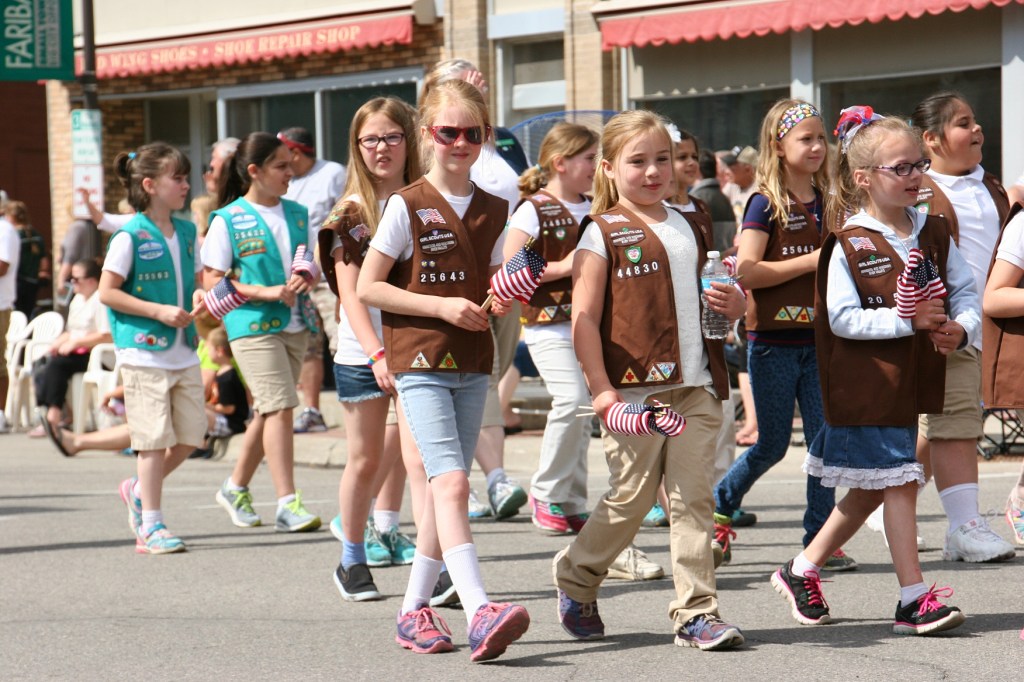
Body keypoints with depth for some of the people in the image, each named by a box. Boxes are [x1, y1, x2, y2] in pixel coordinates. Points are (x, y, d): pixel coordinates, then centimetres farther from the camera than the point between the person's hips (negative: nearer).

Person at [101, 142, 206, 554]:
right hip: (144, 352, -7)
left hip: (184, 352, 7)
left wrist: (200, 301, 2)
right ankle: (151, 527, 3)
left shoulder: (186, 232, 12)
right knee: (155, 439, -5)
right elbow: (107, 292, -11)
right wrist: (159, 311, -16)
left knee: (190, 435, 6)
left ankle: (140, 491, 28)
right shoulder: (130, 237, -10)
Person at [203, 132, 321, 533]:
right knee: (279, 408, -14)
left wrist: (305, 278, -7)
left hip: (295, 325, 6)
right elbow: (212, 280, -7)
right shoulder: (228, 220, -5)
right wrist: (266, 292, -16)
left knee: (269, 410, 13)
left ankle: (236, 489, 30)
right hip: (253, 326, -6)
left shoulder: (297, 214, 11)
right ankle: (287, 504, -15)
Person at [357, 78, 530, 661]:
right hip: (420, 361, -6)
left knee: (446, 489, 10)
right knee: (451, 482, -18)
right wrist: (441, 307, -14)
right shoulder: (407, 207, -6)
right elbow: (366, 287, -6)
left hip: (472, 363, 6)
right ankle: (480, 611, -30)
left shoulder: (494, 211, 10)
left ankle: (415, 610, 21)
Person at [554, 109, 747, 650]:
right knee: (631, 497, 0)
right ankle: (574, 580, 23)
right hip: (634, 390, -5)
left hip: (696, 388, 5)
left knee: (693, 497, -1)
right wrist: (601, 388, -14)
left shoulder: (693, 229, 17)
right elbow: (584, 319, -6)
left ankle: (696, 613, 1)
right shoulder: (603, 234, -1)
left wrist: (732, 307, 5)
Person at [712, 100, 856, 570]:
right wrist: (811, 261, -17)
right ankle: (718, 507, 26)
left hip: (818, 338, 5)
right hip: (773, 341, -5)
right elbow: (746, 270, -16)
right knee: (772, 444, 3)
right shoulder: (766, 203, -6)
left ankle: (820, 539, 6)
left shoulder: (828, 202, 10)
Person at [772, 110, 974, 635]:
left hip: (910, 380, 7)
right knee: (899, 483, -8)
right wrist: (907, 320, -22)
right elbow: (842, 319, -16)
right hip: (865, 386, -7)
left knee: (870, 491, 13)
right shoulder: (849, 246, -11)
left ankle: (802, 571, 28)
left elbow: (966, 291, 10)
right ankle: (914, 599, -5)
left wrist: (960, 327, -10)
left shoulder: (933, 234, 8)